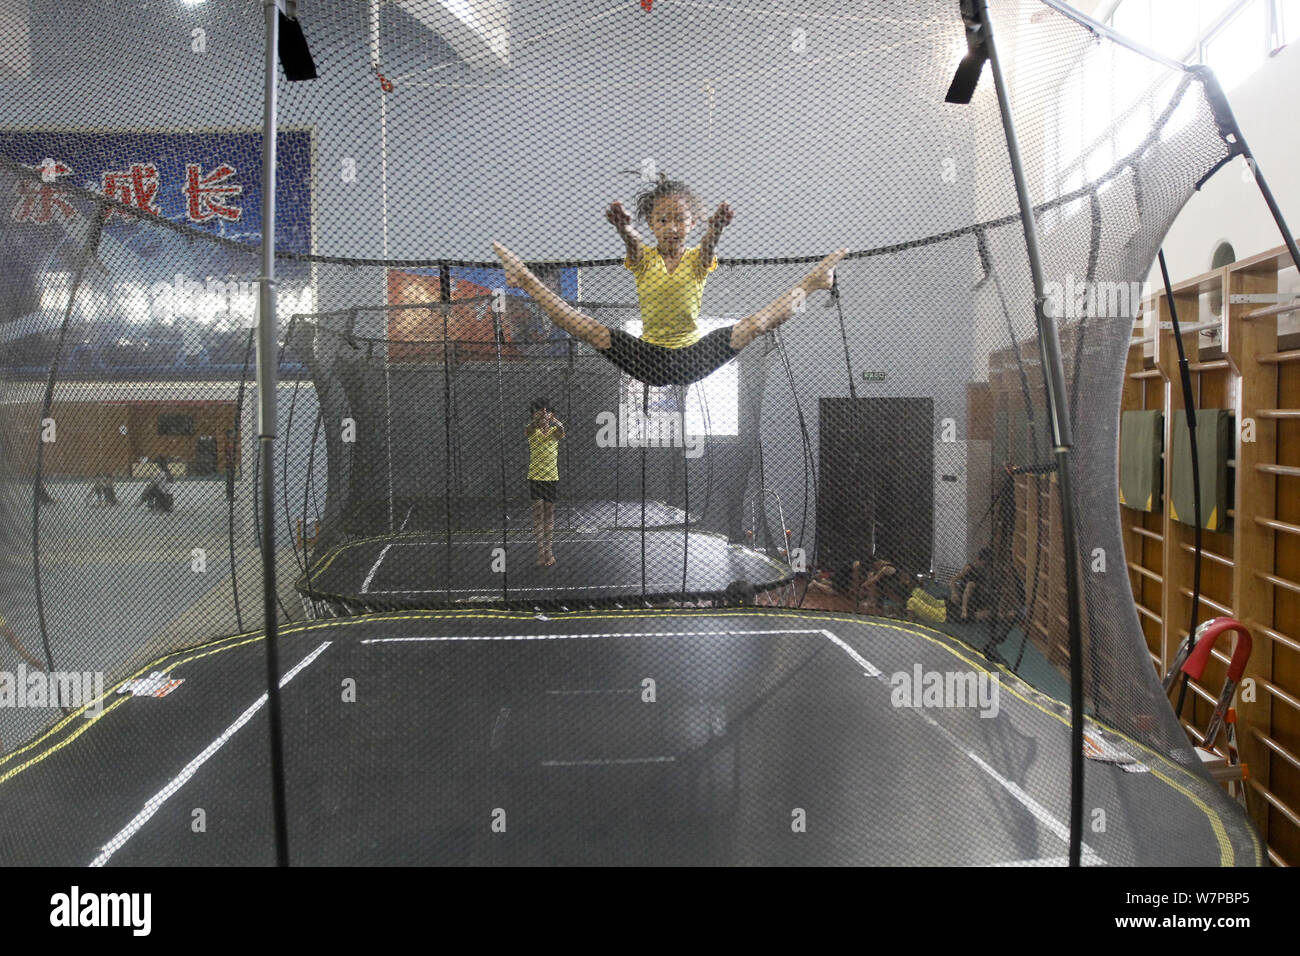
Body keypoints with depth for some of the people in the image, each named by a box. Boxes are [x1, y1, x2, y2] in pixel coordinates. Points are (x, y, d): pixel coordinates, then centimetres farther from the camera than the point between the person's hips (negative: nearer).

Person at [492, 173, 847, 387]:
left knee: (754, 324, -20)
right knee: (593, 331, -20)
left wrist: (718, 226, -49)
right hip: (650, 358, 0)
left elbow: (709, 243, -24)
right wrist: (623, 228, -48)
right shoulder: (643, 258, 2)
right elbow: (632, 242, -23)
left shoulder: (697, 259, 1)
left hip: (692, 357, 0)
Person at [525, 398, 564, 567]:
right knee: (538, 512, -4)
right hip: (535, 476, -1)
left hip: (552, 477, 1)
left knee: (549, 513, 8)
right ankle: (541, 550, -3)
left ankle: (548, 550, 17)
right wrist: (536, 420, -43)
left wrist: (552, 419, -42)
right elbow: (527, 431, -25)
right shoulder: (531, 429, 0)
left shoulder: (555, 429, 1)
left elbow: (561, 430, -24)